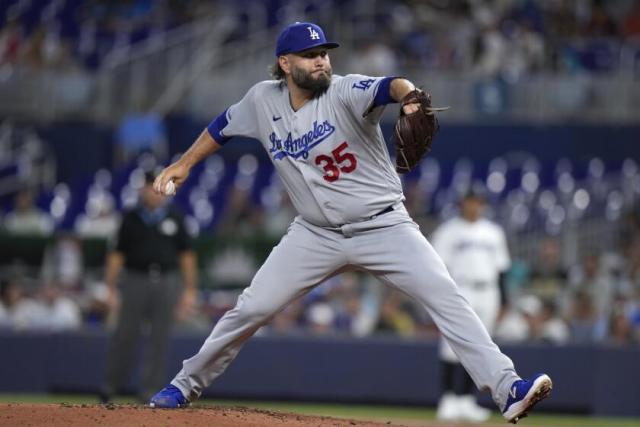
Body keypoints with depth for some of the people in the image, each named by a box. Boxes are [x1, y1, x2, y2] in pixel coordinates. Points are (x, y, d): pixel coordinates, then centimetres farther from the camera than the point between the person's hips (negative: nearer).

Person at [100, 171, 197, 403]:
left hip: (166, 283, 1)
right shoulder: (131, 219, 6)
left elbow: (186, 254, 8)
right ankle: (110, 385, 9)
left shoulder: (174, 218, 8)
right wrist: (111, 288, -1)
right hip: (135, 281, -1)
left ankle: (151, 389, 5)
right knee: (125, 335, -2)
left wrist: (189, 290, 3)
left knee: (160, 339, 1)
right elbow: (117, 253, 6)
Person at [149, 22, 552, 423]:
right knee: (253, 308, 0)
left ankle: (507, 389, -22)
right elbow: (224, 126, 18)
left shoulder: (344, 92, -16)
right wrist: (185, 164, 14)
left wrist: (410, 97, -60)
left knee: (445, 296, -19)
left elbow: (389, 87, -38)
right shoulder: (264, 100, -2)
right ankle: (188, 384, 20)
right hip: (317, 235, 3)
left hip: (384, 227, -3)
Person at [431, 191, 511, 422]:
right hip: (459, 291, -5)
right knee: (453, 347, -11)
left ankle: (466, 400, 8)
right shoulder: (448, 230, 2)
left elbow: (500, 266, 18)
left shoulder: (494, 232, 17)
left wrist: (501, 297, 11)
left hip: (487, 293, 5)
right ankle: (448, 400, -10)